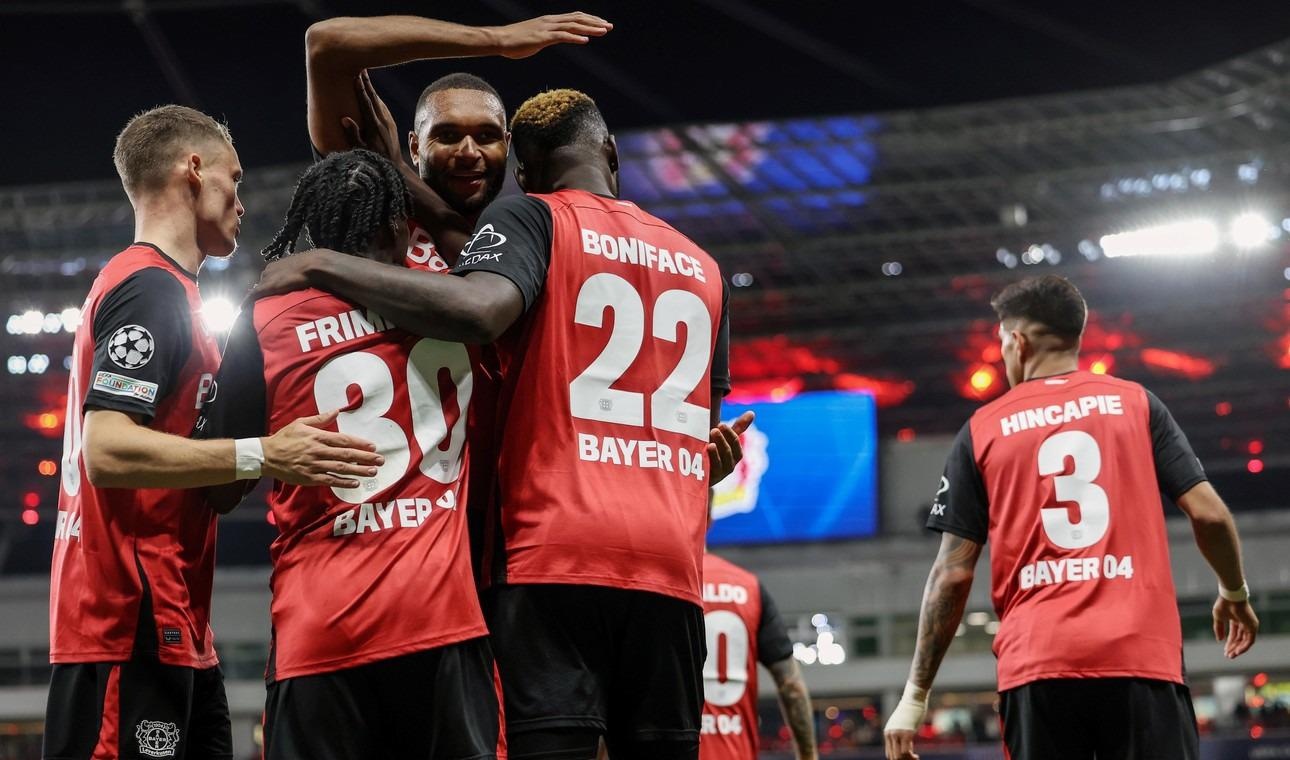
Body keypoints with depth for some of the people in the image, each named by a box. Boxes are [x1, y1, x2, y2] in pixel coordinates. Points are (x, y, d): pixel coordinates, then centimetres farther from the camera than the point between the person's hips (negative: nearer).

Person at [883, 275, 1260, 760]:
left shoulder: (982, 430, 8)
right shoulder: (1135, 403, 9)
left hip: (1036, 663, 0)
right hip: (1141, 653, 0)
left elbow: (954, 573, 5)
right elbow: (1208, 514, 3)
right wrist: (1234, 594, 24)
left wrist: (915, 697, 9)